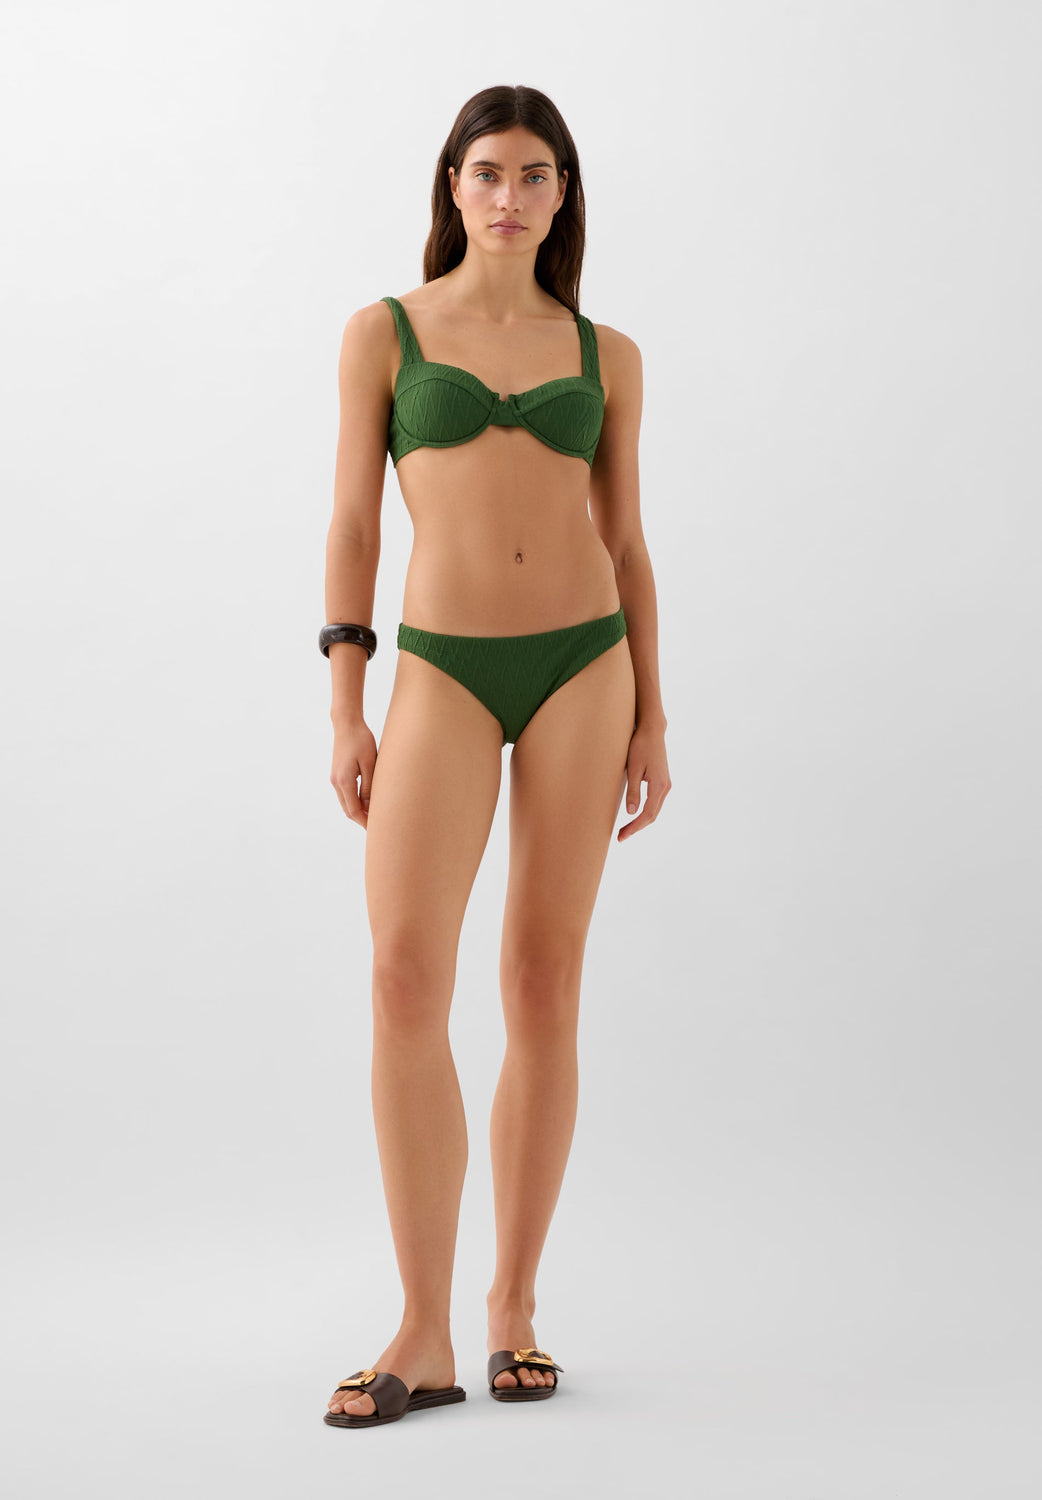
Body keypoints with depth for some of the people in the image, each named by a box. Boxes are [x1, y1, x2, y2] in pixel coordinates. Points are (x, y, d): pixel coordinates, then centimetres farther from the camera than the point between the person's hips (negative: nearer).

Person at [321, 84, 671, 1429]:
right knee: (407, 979, -15)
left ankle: (513, 1307, 13)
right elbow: (352, 525, 2)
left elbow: (626, 543, 11)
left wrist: (651, 719, 5)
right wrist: (345, 712, -5)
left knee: (544, 986, 1)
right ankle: (425, 1334, -8)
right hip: (443, 674, -1)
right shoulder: (382, 333, 6)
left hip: (584, 666, 2)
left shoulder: (604, 355, 11)